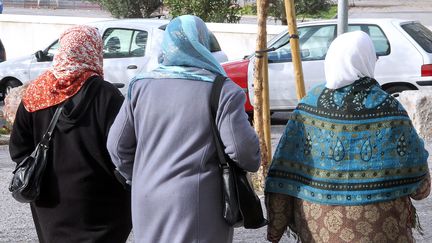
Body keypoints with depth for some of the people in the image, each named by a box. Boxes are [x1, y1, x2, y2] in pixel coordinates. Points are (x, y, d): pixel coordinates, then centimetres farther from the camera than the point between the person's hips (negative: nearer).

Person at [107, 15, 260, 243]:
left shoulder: (141, 86, 5)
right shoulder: (223, 90, -9)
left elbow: (117, 145, 8)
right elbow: (242, 149, -13)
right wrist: (253, 163, 9)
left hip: (148, 203, 4)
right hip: (197, 207, -4)